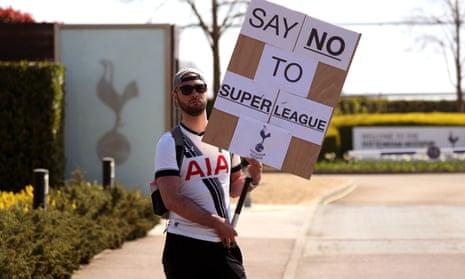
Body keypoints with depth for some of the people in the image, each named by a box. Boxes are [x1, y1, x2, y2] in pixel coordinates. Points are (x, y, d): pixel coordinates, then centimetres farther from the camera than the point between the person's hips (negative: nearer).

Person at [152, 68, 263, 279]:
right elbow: (172, 200, -14)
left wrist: (251, 178, -2)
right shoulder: (170, 143, -5)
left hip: (224, 244, 4)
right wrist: (216, 223, -15)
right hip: (185, 246, -4)